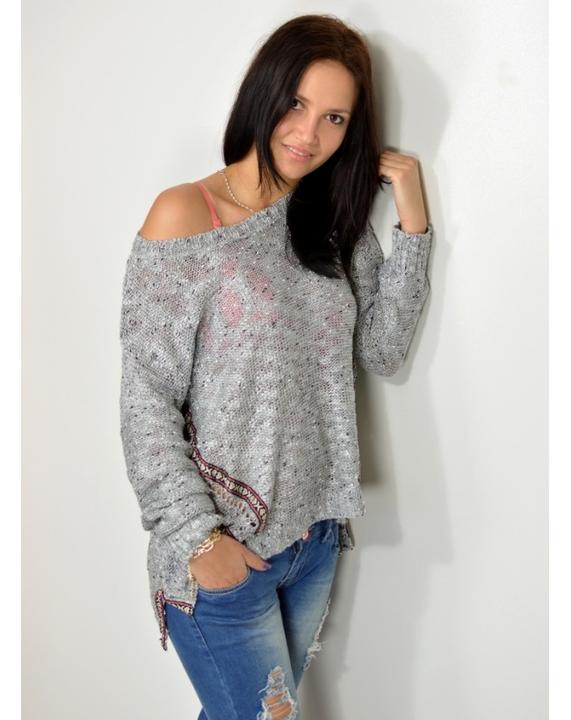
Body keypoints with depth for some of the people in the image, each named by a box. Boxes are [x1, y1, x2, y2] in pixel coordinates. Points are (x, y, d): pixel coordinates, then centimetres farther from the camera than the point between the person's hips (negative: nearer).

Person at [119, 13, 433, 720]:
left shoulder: (336, 226, 7)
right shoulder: (185, 215, -12)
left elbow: (380, 350, 3)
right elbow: (145, 400, -14)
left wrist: (413, 228, -4)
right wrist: (197, 537, -16)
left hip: (317, 538, 6)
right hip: (221, 554, -6)